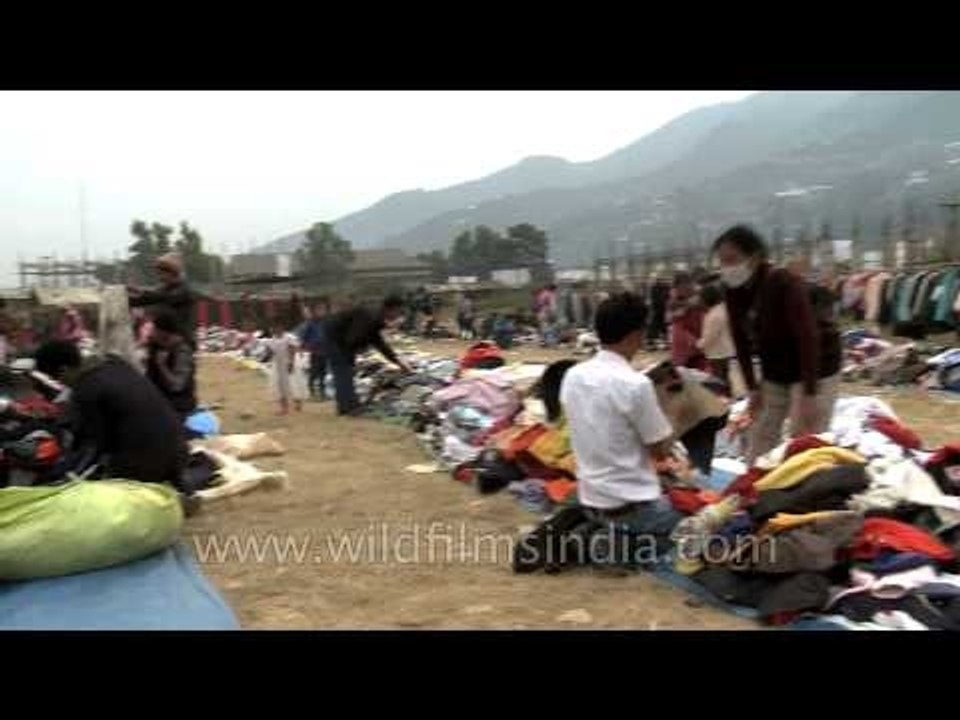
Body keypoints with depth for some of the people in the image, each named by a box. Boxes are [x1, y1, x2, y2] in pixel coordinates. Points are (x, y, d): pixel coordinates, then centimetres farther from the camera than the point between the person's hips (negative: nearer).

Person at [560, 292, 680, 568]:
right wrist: (670, 429, 8)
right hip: (632, 503, -6)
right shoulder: (636, 384, -21)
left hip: (589, 499, 6)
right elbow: (661, 451, -12)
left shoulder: (572, 376, -2)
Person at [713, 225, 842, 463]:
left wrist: (810, 394, -30)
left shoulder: (785, 283, -26)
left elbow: (808, 337, -28)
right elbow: (741, 341, 0)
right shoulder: (733, 292, -7)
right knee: (759, 442, 8)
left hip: (816, 368, -7)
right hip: (775, 372, 7)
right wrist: (752, 388, -1)